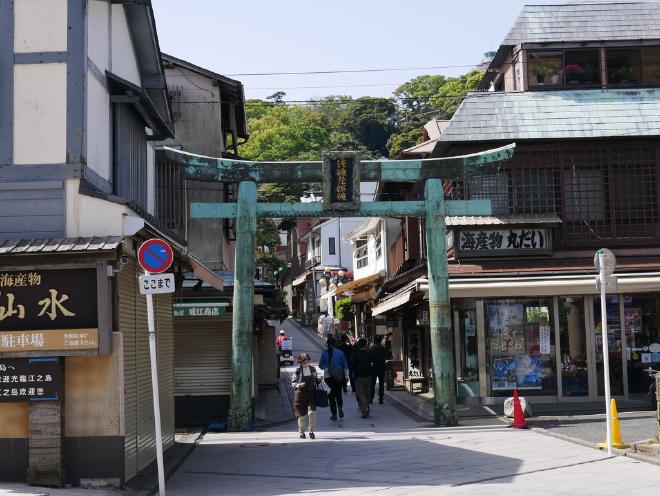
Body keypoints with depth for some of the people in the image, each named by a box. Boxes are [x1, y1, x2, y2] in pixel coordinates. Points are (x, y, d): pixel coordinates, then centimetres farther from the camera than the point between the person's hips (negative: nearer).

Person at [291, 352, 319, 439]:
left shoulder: (313, 369, 7)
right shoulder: (298, 370, -3)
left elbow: (316, 380, 18)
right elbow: (293, 383, 1)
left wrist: (319, 380, -4)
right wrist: (298, 385, -18)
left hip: (311, 394, 2)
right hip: (300, 395, -2)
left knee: (312, 412, -14)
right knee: (302, 415, 6)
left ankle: (311, 431, 2)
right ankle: (301, 433, 25)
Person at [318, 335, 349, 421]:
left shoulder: (324, 353, -8)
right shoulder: (340, 352, -5)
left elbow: (320, 365, 2)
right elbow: (345, 365, -2)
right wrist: (346, 376, 5)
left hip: (328, 377, -1)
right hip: (339, 377, 1)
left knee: (331, 395, 8)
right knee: (338, 393, 20)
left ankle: (334, 414, 7)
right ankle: (340, 407, -5)